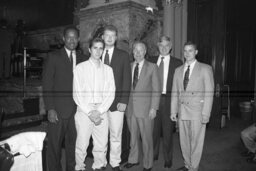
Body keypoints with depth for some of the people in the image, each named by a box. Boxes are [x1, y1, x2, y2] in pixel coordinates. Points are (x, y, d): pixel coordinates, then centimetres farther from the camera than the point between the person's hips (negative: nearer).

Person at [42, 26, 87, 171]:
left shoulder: (83, 59, 10)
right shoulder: (54, 57, 0)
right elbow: (47, 84, -4)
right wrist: (50, 109, -11)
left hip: (77, 110, 3)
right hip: (58, 110, -2)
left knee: (73, 143, 10)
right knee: (54, 145, 4)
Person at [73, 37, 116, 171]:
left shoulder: (108, 69, 9)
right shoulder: (80, 68, 2)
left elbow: (110, 93, 3)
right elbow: (77, 94, -3)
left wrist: (99, 111, -9)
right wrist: (89, 112, -11)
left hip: (101, 111, 2)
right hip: (84, 110, -2)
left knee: (101, 145, 6)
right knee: (82, 144, 1)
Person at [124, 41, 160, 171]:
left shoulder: (152, 67, 0)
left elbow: (156, 89, -3)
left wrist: (154, 108, -10)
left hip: (145, 109, -3)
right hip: (130, 108, 3)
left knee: (146, 138, 4)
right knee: (133, 136, 14)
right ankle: (133, 159, 32)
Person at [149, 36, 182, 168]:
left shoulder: (177, 63, 2)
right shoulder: (152, 61, 9)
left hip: (168, 100, -2)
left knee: (168, 131, 5)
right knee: (153, 130, 10)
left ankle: (168, 160, 23)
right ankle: (153, 155, 31)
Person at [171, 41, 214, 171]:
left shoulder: (205, 69, -1)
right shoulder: (178, 70, 13)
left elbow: (209, 93, -6)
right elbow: (175, 92, 12)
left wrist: (206, 114, -12)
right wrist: (173, 111, 6)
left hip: (197, 111, -4)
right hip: (182, 111, 4)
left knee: (196, 141, 3)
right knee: (184, 141, 11)